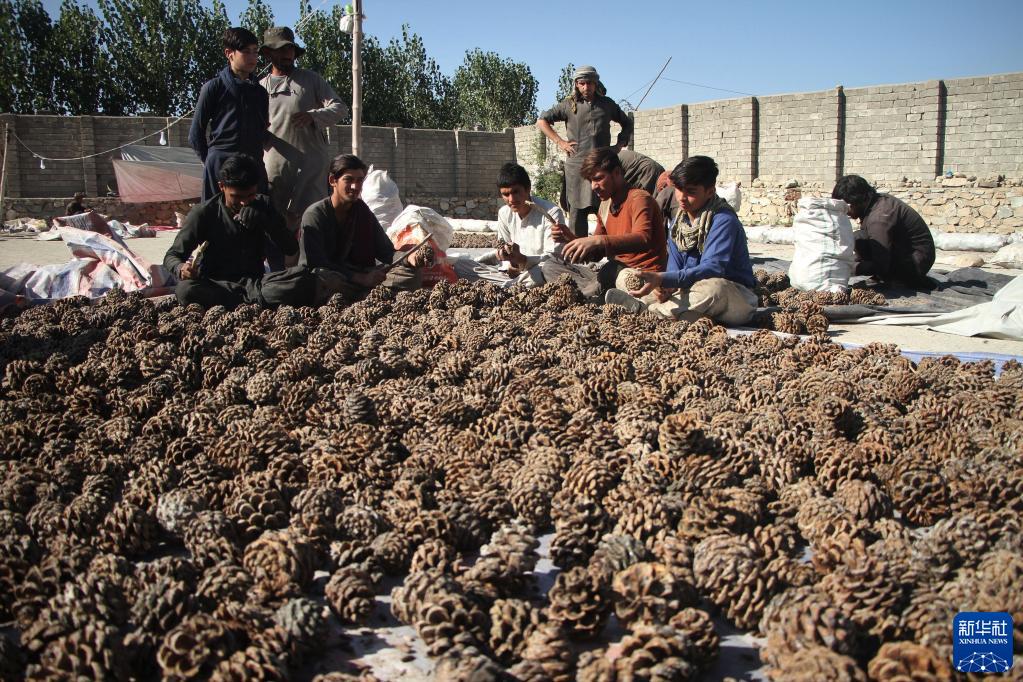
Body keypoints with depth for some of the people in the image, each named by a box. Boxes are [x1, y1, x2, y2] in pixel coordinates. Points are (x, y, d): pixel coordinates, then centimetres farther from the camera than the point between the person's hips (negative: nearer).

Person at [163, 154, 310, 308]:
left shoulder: (263, 207, 5)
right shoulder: (203, 213, -3)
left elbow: (292, 251, -1)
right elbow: (172, 256, -3)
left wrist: (265, 221, -17)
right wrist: (181, 269, -28)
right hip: (214, 286, -1)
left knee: (302, 280, -27)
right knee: (186, 289, -37)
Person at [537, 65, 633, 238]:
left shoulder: (607, 104, 14)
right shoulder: (569, 105, 8)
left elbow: (627, 123, 28)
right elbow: (541, 121, 10)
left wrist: (620, 144, 13)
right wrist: (559, 142, 2)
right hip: (577, 165, -1)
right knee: (577, 209, -2)